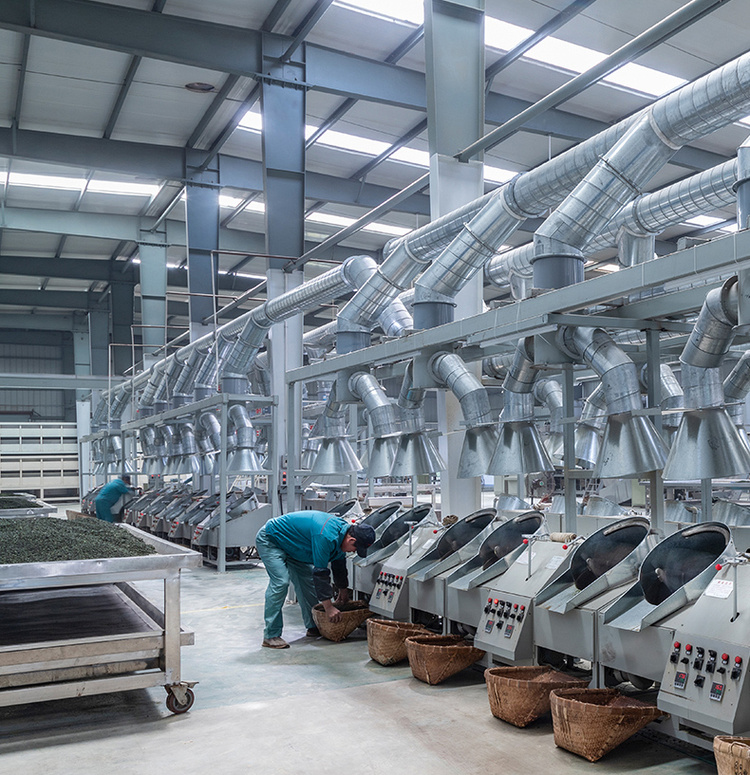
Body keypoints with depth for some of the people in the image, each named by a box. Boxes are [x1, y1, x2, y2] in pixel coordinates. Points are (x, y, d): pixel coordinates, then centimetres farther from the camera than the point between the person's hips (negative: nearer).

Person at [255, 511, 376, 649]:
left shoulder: (343, 528, -6)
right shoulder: (325, 537, -36)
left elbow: (339, 563, 11)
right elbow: (320, 572, -31)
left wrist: (343, 590, 22)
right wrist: (328, 607, -25)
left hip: (290, 544, 10)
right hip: (269, 540, -10)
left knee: (308, 580, 7)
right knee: (280, 582, -20)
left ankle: (313, 627, 17)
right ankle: (271, 636, -13)